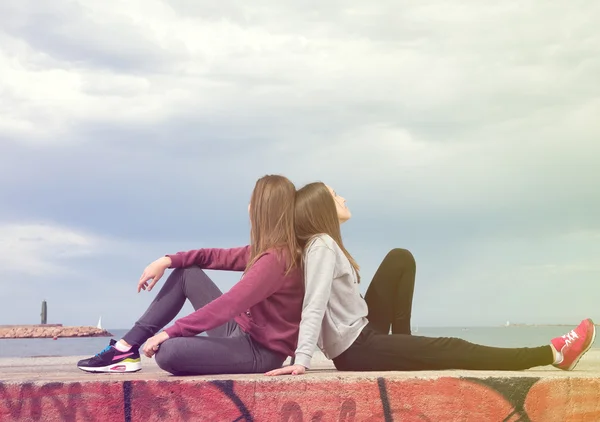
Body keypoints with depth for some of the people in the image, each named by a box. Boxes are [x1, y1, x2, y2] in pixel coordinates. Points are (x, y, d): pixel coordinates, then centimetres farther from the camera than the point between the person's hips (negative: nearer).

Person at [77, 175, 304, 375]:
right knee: (186, 272, 9)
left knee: (167, 351, -30)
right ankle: (127, 347, 6)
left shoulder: (275, 259, -24)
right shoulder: (272, 251, 7)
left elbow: (228, 305, -29)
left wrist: (170, 332, -26)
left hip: (259, 351, -10)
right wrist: (168, 260, 0)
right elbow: (221, 257, 12)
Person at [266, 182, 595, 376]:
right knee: (448, 350, -8)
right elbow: (314, 306, -29)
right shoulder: (322, 245, -18)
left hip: (361, 333, 10)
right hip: (357, 350, -10)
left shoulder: (321, 243, 10)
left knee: (400, 259, 11)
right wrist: (302, 361, -36)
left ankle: (401, 342, 11)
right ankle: (553, 354, -3)